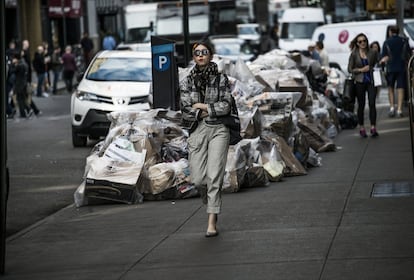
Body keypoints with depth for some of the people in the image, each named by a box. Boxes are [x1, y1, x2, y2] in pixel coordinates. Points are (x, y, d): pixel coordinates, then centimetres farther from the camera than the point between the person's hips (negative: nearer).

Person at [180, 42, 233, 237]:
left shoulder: (221, 79, 3)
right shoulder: (187, 82, 7)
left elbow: (226, 106, -5)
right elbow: (186, 111, -1)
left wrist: (203, 107, -6)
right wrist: (212, 111, -7)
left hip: (218, 130, -2)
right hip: (197, 131, 2)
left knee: (214, 176, -12)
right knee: (198, 179, -4)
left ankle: (212, 223, -13)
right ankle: (211, 203, 30)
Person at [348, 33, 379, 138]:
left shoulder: (372, 53, 3)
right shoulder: (354, 54, 0)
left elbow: (376, 65, 14)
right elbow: (350, 69, 1)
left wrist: (370, 68, -5)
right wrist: (361, 70, -11)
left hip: (371, 81, 0)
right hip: (360, 82, 0)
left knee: (372, 104, -10)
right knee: (361, 105, 7)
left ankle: (373, 128, -12)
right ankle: (361, 128, 17)